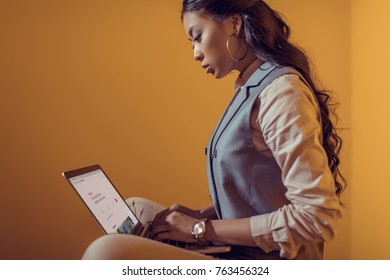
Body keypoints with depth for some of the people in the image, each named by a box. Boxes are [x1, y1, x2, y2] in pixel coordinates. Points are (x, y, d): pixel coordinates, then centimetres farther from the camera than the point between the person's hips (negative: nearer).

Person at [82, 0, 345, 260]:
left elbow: (319, 217, -24)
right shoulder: (252, 90, 12)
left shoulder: (282, 92, -17)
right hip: (237, 249, 10)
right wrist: (200, 215, 1)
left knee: (107, 251, -28)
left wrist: (203, 229, -18)